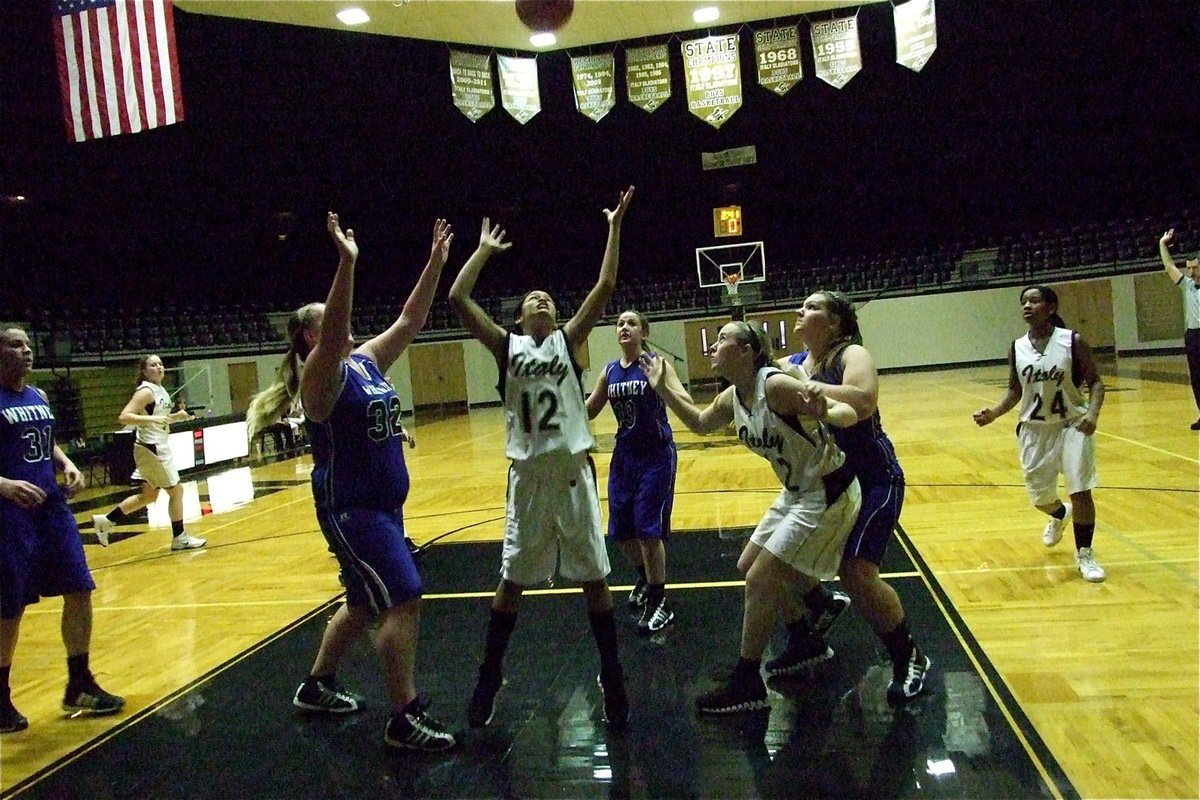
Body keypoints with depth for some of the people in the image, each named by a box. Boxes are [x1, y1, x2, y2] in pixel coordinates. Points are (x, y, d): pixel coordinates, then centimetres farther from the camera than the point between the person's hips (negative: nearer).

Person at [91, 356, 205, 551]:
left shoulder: (160, 390, 11)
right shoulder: (146, 391, -15)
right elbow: (124, 417, -25)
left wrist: (177, 417, 9)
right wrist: (152, 419, -33)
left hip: (159, 448, 9)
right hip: (151, 449, -9)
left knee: (148, 495, 17)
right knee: (176, 490, -1)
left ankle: (106, 521, 25)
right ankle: (179, 538, 10)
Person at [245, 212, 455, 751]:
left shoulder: (366, 361, 8)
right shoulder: (321, 376, -14)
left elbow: (411, 320, 7)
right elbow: (333, 337, -34)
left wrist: (435, 262, 0)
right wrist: (347, 263, -42)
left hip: (384, 503, 9)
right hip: (350, 509, -9)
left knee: (364, 603, 20)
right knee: (403, 601, -13)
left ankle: (316, 687, 38)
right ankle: (404, 719, -4)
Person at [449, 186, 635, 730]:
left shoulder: (569, 341, 7)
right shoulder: (506, 347, 6)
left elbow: (605, 287, 0)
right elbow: (457, 298, -1)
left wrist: (614, 228, 1)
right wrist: (484, 251, 8)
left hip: (573, 470, 0)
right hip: (527, 474, 0)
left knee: (594, 576, 6)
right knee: (512, 579, 10)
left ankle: (612, 677, 21)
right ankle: (489, 676, 27)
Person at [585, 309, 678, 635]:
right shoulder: (610, 371, 5)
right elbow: (587, 412, 13)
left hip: (655, 455, -6)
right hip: (624, 455, 6)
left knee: (649, 529, -6)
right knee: (621, 531, 12)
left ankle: (659, 602, 10)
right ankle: (646, 578, 40)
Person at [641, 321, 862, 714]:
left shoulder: (776, 385, -24)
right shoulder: (732, 398, 1)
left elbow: (849, 413, -26)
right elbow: (699, 423, 21)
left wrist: (823, 413, -48)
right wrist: (663, 389, 13)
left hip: (828, 495, -9)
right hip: (796, 493, 9)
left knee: (761, 581, -7)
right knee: (748, 568, 16)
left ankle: (746, 685, 6)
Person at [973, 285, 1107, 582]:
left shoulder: (1073, 342, -12)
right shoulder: (1016, 349, -2)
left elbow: (1095, 382, -7)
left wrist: (1093, 413, -25)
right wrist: (994, 413, -10)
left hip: (1072, 425, -3)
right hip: (1034, 429, 3)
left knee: (1080, 490, -10)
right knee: (1039, 496, 12)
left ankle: (1084, 554, 10)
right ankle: (1060, 515, 51)